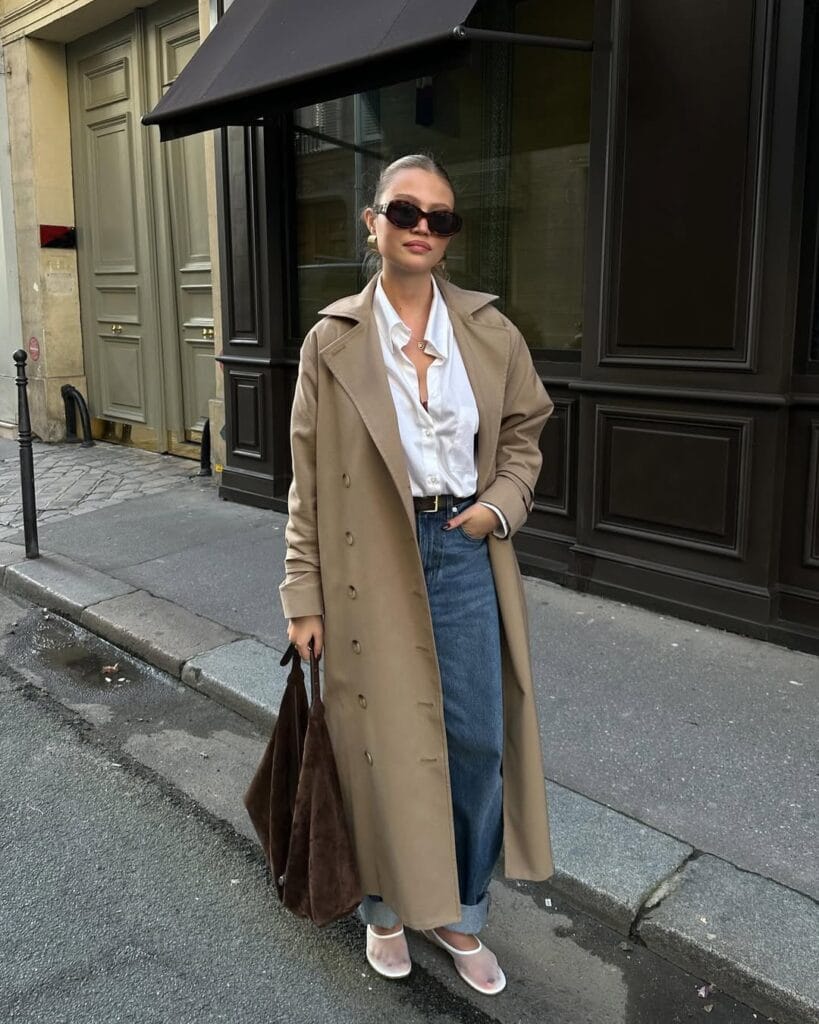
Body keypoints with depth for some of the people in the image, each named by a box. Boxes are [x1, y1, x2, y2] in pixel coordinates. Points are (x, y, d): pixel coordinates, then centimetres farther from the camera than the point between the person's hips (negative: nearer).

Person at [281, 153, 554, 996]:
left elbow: (525, 429, 15)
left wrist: (503, 501, -4)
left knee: (477, 742, 7)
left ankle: (459, 915, 32)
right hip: (371, 562, -2)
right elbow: (310, 478, -3)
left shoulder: (489, 331, 1)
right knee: (384, 745, 10)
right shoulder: (333, 340, -5)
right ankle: (387, 907, 37)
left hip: (465, 550, 3)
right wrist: (305, 595, -4)